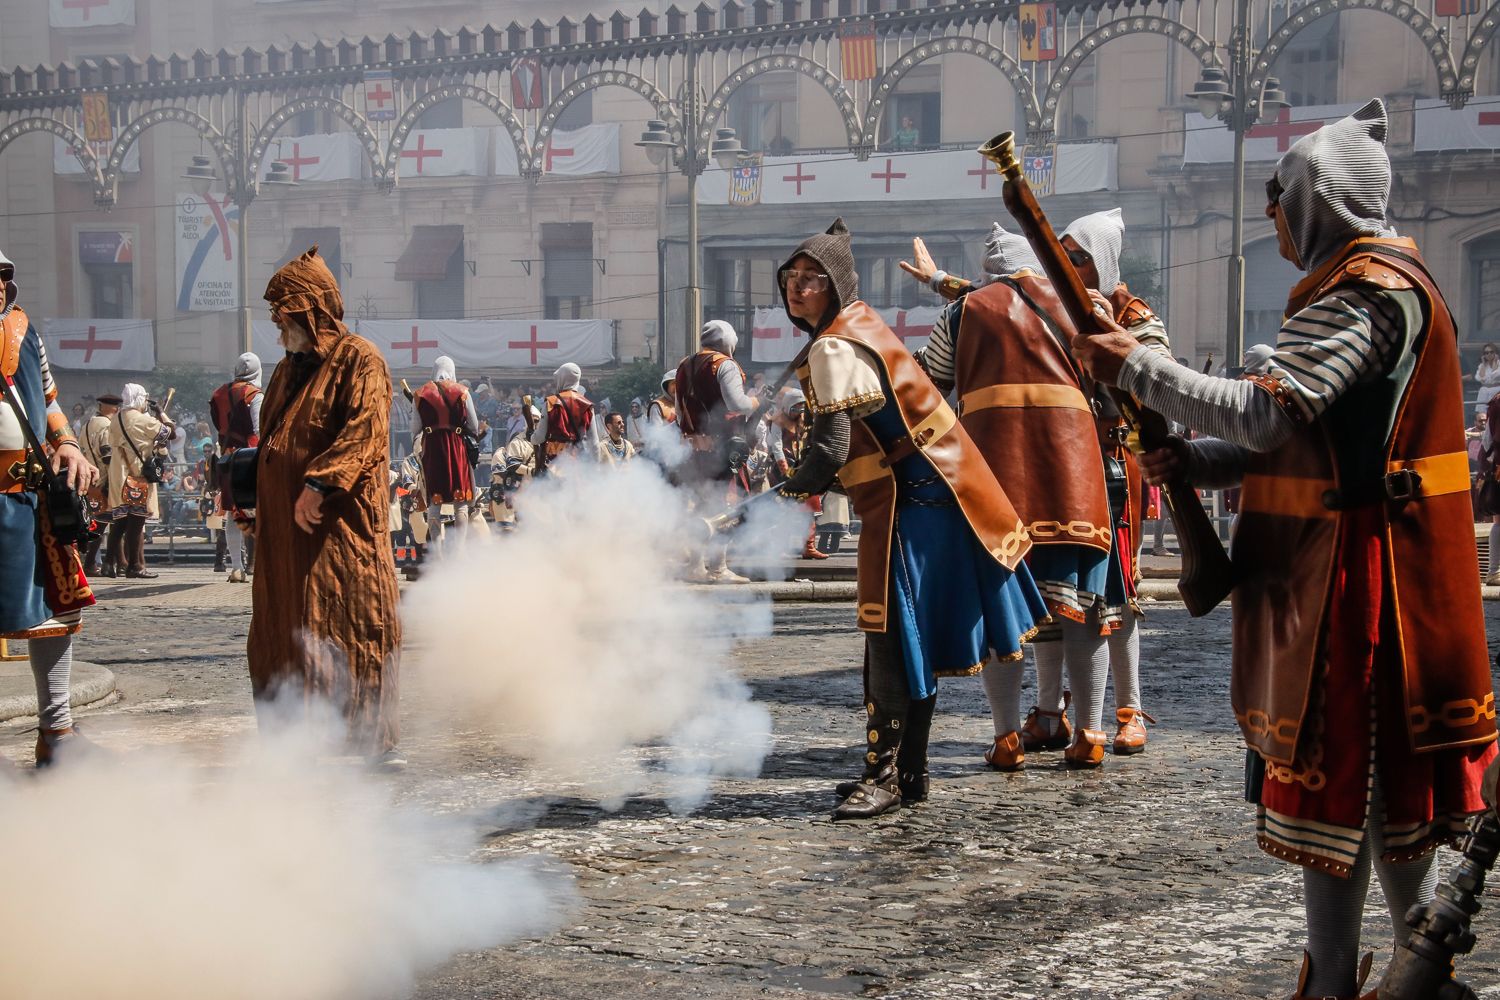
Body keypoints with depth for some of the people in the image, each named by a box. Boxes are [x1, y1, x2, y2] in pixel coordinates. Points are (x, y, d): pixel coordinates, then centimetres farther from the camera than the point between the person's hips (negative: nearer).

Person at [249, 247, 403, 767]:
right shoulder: (288, 371, 21)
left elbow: (364, 432, -18)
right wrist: (251, 503, 19)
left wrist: (319, 484, -26)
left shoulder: (360, 361, -5)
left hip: (341, 523, -8)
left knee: (356, 624, -6)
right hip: (284, 528, 8)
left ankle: (378, 737, 0)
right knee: (282, 630, 7)